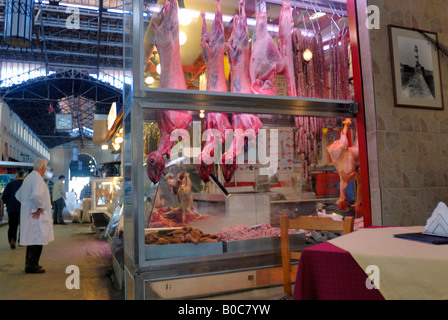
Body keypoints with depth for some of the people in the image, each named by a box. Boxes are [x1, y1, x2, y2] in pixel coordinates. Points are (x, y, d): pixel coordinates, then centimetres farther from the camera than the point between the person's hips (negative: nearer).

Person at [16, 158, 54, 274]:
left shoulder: (29, 177, 15)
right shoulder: (37, 178, -16)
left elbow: (18, 195, 26)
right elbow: (37, 195, -33)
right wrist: (40, 207, -19)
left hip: (28, 214, 10)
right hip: (37, 215, -10)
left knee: (31, 239, 18)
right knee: (37, 240, -4)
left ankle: (29, 264, 27)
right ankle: (32, 266, 2)